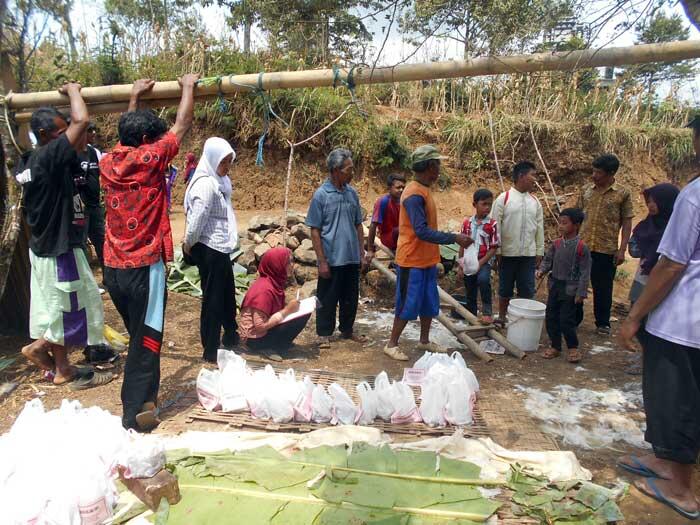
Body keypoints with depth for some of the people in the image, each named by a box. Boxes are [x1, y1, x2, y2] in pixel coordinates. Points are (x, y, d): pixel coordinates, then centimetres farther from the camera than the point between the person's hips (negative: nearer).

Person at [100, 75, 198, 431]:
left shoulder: (108, 162, 7)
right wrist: (188, 87, 14)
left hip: (112, 268, 7)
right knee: (146, 341, 2)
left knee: (139, 335, 21)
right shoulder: (149, 159, -10)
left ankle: (143, 397, 34)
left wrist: (135, 97, 35)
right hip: (144, 266, -7)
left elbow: (125, 137, 27)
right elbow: (182, 125, 0)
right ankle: (134, 413, 6)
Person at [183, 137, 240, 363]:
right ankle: (211, 351, 15)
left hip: (220, 248, 10)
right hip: (209, 250, -9)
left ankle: (231, 336, 43)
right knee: (213, 299, 2)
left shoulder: (219, 181, 9)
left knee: (228, 294, 23)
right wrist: (188, 245, -8)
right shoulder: (206, 184, -21)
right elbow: (197, 219, -22)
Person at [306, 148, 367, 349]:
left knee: (350, 297, 15)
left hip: (352, 258, 5)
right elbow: (315, 231, -9)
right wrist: (322, 261, -12)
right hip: (331, 259, -5)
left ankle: (347, 330, 32)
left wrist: (362, 253, 9)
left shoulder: (352, 193, 5)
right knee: (327, 299, 7)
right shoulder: (321, 195, -10)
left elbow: (358, 225, 12)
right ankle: (324, 334, 22)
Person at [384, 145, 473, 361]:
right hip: (412, 261, -9)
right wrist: (454, 238, -26)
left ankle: (424, 341, 30)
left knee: (429, 303, 16)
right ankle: (391, 344, 13)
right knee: (408, 305, -1)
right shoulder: (414, 194, -21)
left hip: (427, 260, 9)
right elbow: (422, 231, -27)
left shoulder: (424, 190, 11)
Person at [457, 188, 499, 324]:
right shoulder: (467, 223, 1)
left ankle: (487, 311, -15)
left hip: (484, 262, -3)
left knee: (483, 279, -33)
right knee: (470, 295, 10)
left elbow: (494, 248, -7)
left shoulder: (492, 224, -7)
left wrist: (480, 263, -15)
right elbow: (462, 246, 6)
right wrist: (460, 266, 4)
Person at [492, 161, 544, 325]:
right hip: (508, 253, -3)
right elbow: (495, 226, -6)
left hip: (528, 254, 3)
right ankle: (502, 317, 23)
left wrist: (539, 252, 7)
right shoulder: (503, 198, -6)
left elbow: (539, 228, 10)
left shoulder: (535, 201, 7)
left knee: (527, 290, 7)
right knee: (505, 288, 9)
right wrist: (496, 251, -8)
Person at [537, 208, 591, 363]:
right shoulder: (556, 244, 2)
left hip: (570, 289, -6)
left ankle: (573, 348, 18)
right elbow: (547, 260, 11)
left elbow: (585, 272, -12)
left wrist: (581, 293, -14)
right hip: (555, 286, 6)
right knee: (551, 318, 9)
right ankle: (555, 346, 24)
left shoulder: (581, 247, -13)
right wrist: (542, 270, -10)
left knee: (566, 321, -2)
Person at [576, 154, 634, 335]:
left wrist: (622, 249, -7)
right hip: (582, 246, 3)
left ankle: (602, 323, 24)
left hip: (607, 249, -3)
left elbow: (627, 223, -1)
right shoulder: (586, 190, 5)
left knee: (603, 288, 9)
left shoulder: (623, 194, -3)